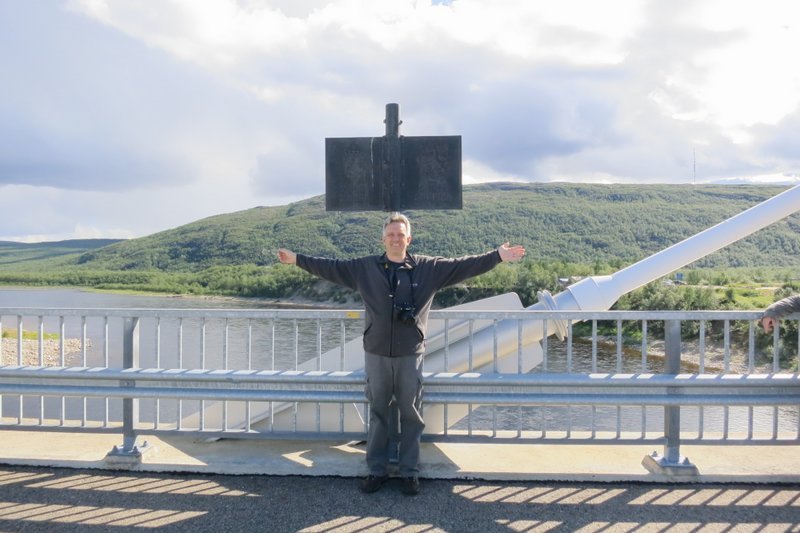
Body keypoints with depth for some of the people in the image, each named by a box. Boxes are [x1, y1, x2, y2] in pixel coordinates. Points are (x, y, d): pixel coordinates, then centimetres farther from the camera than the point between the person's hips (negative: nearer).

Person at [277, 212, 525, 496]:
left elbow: (463, 266, -3)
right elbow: (331, 267, 7)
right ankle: (376, 470, 24)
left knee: (411, 414, 8)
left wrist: (497, 256, -10)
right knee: (377, 414, 11)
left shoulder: (429, 267, 0)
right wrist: (297, 259, 6)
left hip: (410, 355, -1)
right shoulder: (364, 267, 3)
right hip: (376, 354, 1)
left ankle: (409, 472, 22)